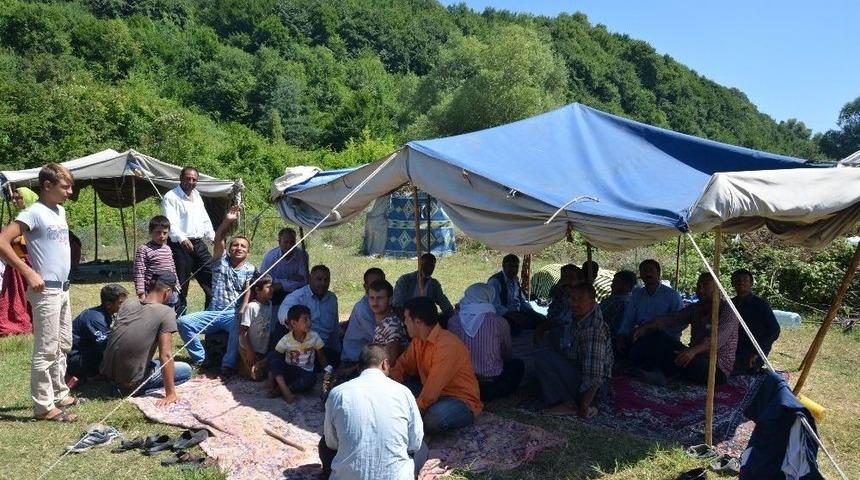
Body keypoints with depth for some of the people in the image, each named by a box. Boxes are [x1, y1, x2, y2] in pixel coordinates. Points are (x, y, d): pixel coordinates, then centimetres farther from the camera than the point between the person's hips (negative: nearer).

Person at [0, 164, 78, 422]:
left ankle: (60, 394, 31)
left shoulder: (60, 211, 11)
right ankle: (44, 406, 6)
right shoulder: (34, 212, -14)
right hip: (46, 291, -9)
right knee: (46, 351, -2)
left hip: (63, 289, 9)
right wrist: (29, 273, -21)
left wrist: (63, 282, 15)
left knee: (63, 345, 18)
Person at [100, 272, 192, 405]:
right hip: (130, 382, -7)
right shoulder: (166, 313, -15)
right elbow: (166, 356, -19)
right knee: (186, 370, 7)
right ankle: (134, 390, -4)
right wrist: (170, 393, -14)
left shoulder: (127, 303, 3)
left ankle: (118, 384, 12)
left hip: (106, 373, 7)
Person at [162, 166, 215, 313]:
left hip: (199, 245, 7)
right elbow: (170, 223, -18)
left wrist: (214, 238, 11)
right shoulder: (171, 197, -5)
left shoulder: (196, 195, 19)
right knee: (180, 286, -2)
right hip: (180, 246, -7)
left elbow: (205, 220, 24)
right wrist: (182, 239, -33)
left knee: (213, 277, 6)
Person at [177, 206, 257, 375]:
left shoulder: (251, 270, 6)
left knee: (240, 326, -37)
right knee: (183, 322, -16)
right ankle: (201, 359, -4)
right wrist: (227, 221, -21)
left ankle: (228, 364, -24)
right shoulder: (222, 261, 12)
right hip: (213, 313, 3)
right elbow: (218, 240, -6)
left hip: (234, 314, -3)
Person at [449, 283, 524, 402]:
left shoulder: (454, 320, -5)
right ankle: (492, 393, 2)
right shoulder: (499, 322, -9)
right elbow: (508, 355, 8)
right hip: (491, 382, -5)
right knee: (518, 365, 21)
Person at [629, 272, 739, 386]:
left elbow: (718, 339, -26)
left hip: (718, 369, -7)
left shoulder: (727, 310, -9)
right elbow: (670, 319, 1)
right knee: (658, 336, -8)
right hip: (696, 359, 7)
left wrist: (694, 350, -45)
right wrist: (645, 327, -18)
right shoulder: (695, 308, 13)